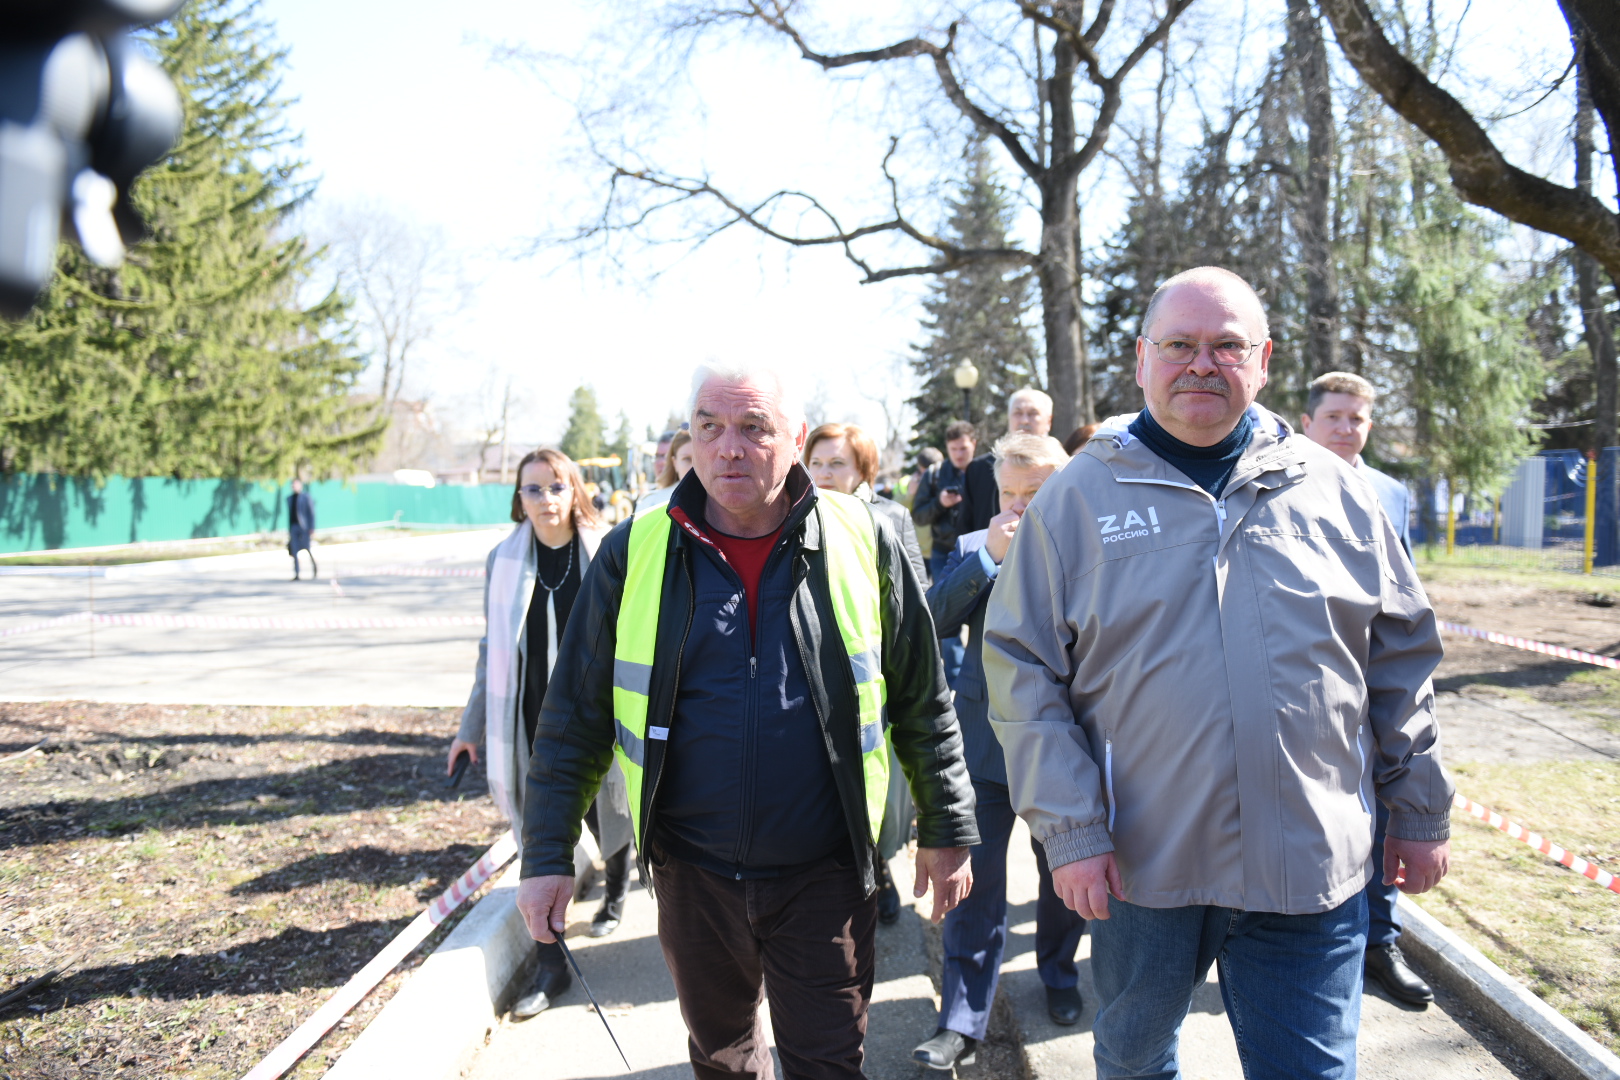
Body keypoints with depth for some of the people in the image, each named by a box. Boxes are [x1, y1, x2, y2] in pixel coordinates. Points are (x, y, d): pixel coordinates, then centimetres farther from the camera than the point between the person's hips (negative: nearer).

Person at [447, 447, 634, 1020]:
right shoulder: (504, 560, 1)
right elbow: (494, 650, 8)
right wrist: (472, 727, 9)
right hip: (532, 728, 1)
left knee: (608, 817, 17)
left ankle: (615, 894, 49)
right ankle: (551, 967, 13)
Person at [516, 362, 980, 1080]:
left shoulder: (864, 542, -6)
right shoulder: (635, 553, -4)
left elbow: (924, 705, 3)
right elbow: (575, 718, 1)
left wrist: (946, 832, 7)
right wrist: (548, 856, 0)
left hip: (824, 879, -2)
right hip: (693, 878, 2)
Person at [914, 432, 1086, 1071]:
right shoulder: (973, 548, 2)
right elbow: (931, 622, -13)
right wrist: (990, 557, -18)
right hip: (986, 746, 0)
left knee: (1064, 874, 18)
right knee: (974, 883, 0)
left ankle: (1059, 975, 43)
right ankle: (962, 1020, 10)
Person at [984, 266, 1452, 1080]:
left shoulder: (1334, 492, 3)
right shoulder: (1077, 498, -3)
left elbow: (1402, 659, 10)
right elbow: (1024, 676, -5)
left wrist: (1420, 815, 11)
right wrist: (1070, 830, -11)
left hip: (1308, 870, 1)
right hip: (1139, 864, 0)